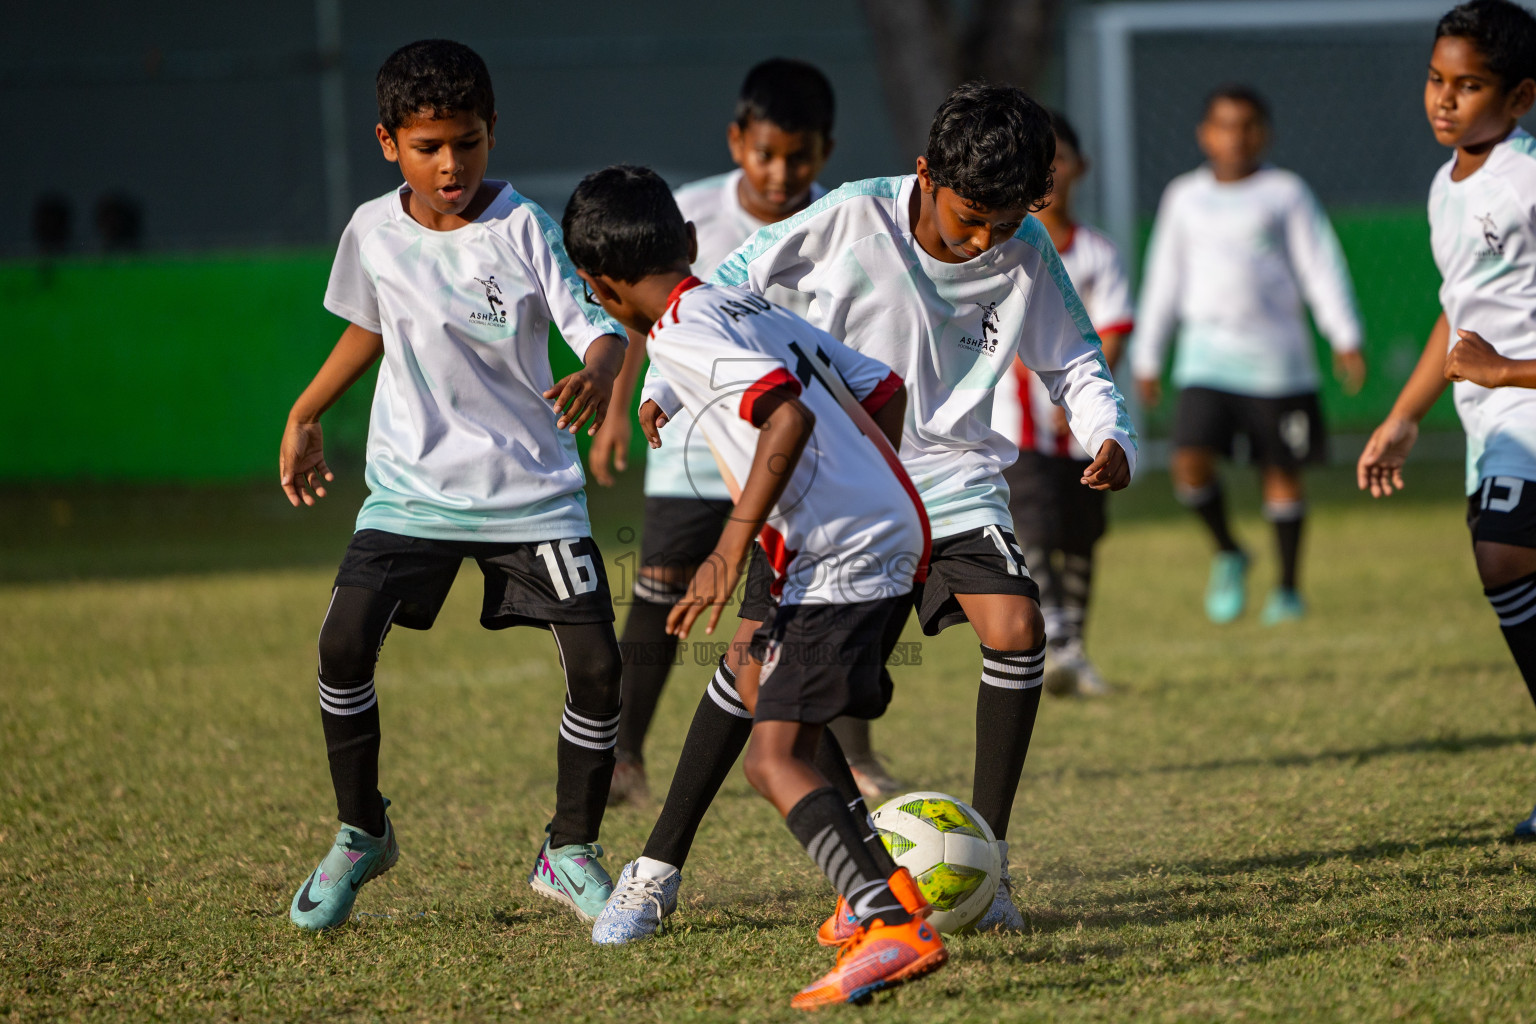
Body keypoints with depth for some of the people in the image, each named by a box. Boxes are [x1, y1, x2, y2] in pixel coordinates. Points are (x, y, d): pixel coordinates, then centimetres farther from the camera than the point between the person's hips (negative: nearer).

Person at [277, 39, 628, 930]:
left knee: (597, 662, -11)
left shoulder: (522, 229, -11)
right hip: (412, 488, 2)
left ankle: (572, 851, 9)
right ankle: (362, 834, 8)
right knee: (345, 645, -14)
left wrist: (599, 374, -40)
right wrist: (306, 416, 17)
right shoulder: (374, 231, 1)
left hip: (533, 490, -2)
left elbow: (598, 324, -18)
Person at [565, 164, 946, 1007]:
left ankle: (892, 931, -32)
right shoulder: (754, 309, 18)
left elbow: (788, 412, -24)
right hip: (893, 530, 10)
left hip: (842, 556, -10)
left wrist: (732, 547, -23)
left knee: (775, 760, -16)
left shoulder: (681, 332, -9)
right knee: (763, 689, 27)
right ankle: (882, 884, 31)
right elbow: (883, 391, 23)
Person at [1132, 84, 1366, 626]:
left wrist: (1345, 338, -10)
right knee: (1191, 464, -15)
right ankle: (1227, 554, 11)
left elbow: (1321, 267, -1)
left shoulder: (1286, 193, 2)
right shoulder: (1185, 197, 11)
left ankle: (1288, 588, 18)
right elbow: (1164, 279, 17)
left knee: (1282, 473, 4)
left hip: (1276, 360, -2)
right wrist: (1147, 355, 18)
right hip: (1206, 358, 2)